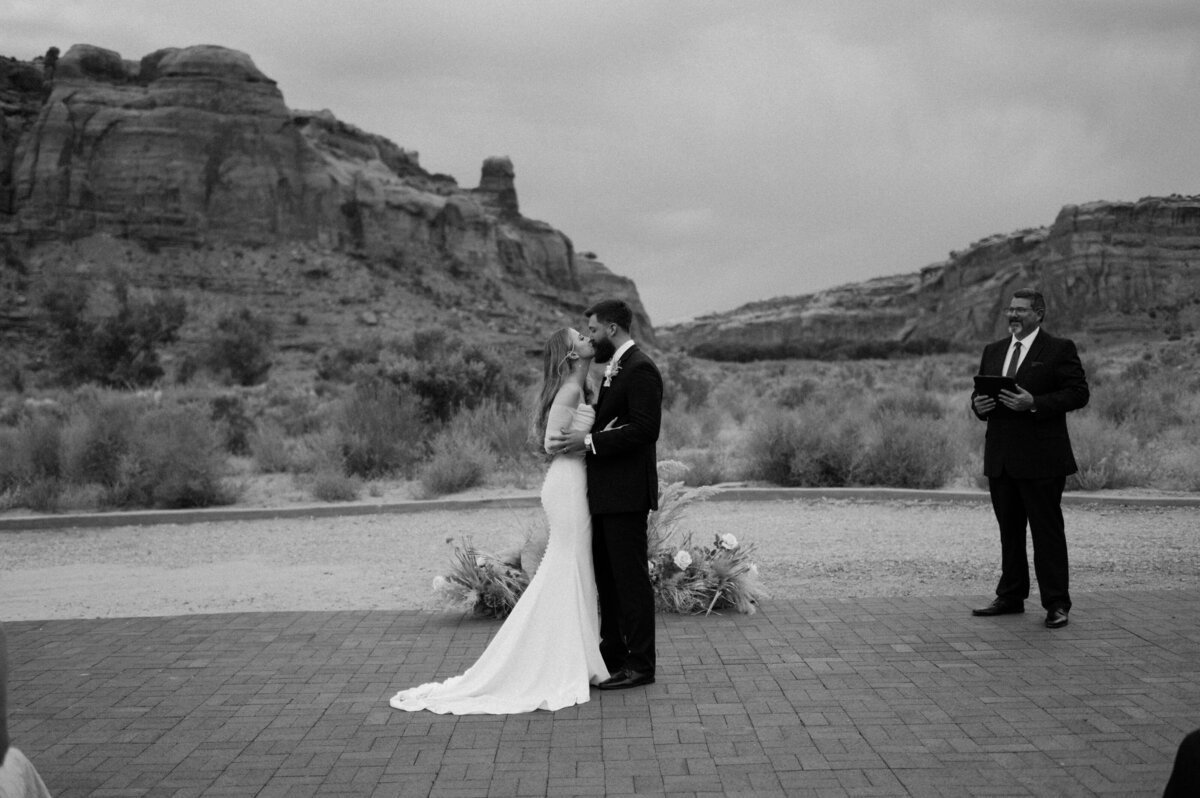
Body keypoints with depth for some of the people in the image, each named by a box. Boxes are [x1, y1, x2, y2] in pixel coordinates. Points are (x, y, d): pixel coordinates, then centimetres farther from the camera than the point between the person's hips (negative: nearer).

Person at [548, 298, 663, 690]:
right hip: (605, 492, 10)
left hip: (626, 493, -10)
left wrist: (590, 441, -21)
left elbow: (645, 430, -22)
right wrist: (581, 437, 7)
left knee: (630, 576, -4)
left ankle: (640, 665, 3)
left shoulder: (640, 369, -14)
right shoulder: (616, 369, 18)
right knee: (607, 574, 16)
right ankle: (613, 653, 26)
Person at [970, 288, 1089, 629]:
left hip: (1041, 459, -6)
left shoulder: (1060, 349, -3)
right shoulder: (993, 351, 16)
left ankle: (1056, 604, 3)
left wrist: (1034, 403, -20)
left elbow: (1078, 393, -10)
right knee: (1009, 530, 12)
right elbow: (979, 391, 21)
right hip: (1000, 459, 6)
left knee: (1047, 531, -3)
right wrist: (978, 403, -3)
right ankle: (1011, 597, 21)